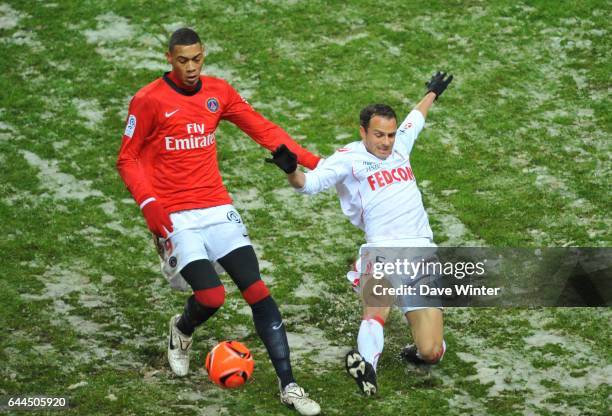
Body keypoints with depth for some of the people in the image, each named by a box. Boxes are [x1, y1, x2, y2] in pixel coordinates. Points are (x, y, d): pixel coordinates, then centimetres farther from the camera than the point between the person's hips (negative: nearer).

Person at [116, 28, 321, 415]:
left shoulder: (219, 92, 6)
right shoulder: (149, 100, -6)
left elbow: (263, 129, 8)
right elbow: (128, 159, 0)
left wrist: (312, 162, 0)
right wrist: (149, 204, -15)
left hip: (217, 208, 4)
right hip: (175, 217, -4)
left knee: (257, 290, -8)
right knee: (211, 296, -19)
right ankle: (182, 331, 19)